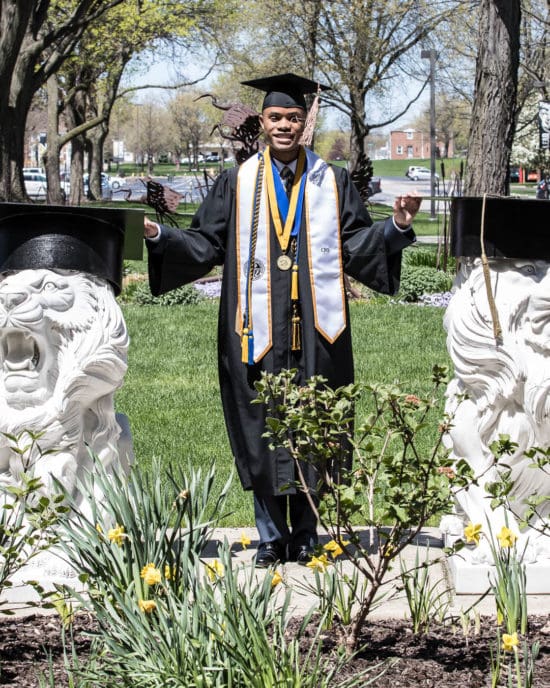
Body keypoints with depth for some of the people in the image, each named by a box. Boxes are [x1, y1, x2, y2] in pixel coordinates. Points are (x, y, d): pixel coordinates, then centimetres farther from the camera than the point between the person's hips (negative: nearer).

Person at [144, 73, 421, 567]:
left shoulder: (332, 183, 9)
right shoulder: (237, 184, 8)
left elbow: (357, 245, 4)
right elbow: (206, 244, 4)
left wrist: (396, 227, -13)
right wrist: (158, 235, -11)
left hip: (315, 331, 0)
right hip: (258, 330, 0)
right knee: (262, 430, 2)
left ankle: (306, 535, 14)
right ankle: (271, 536, 12)